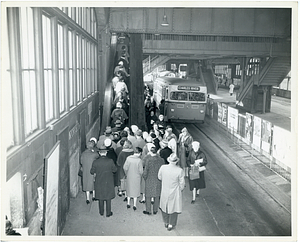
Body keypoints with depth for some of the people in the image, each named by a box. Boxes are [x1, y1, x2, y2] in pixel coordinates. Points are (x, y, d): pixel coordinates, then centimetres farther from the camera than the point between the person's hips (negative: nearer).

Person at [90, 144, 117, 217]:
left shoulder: (95, 162, -15)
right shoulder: (110, 161, -16)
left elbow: (92, 172, -2)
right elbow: (115, 169, -2)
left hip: (99, 183, 1)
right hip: (108, 182, -1)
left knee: (101, 198, 18)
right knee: (108, 198, 13)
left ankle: (101, 212, 31)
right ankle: (108, 213, 22)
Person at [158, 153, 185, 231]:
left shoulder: (163, 167, -18)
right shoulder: (179, 170, -24)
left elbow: (159, 177, 1)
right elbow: (182, 183, -12)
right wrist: (180, 189, 8)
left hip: (164, 192, 2)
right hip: (175, 192, -2)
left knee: (164, 207, 23)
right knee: (173, 207, 18)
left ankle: (166, 223, 40)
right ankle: (171, 225, 28)